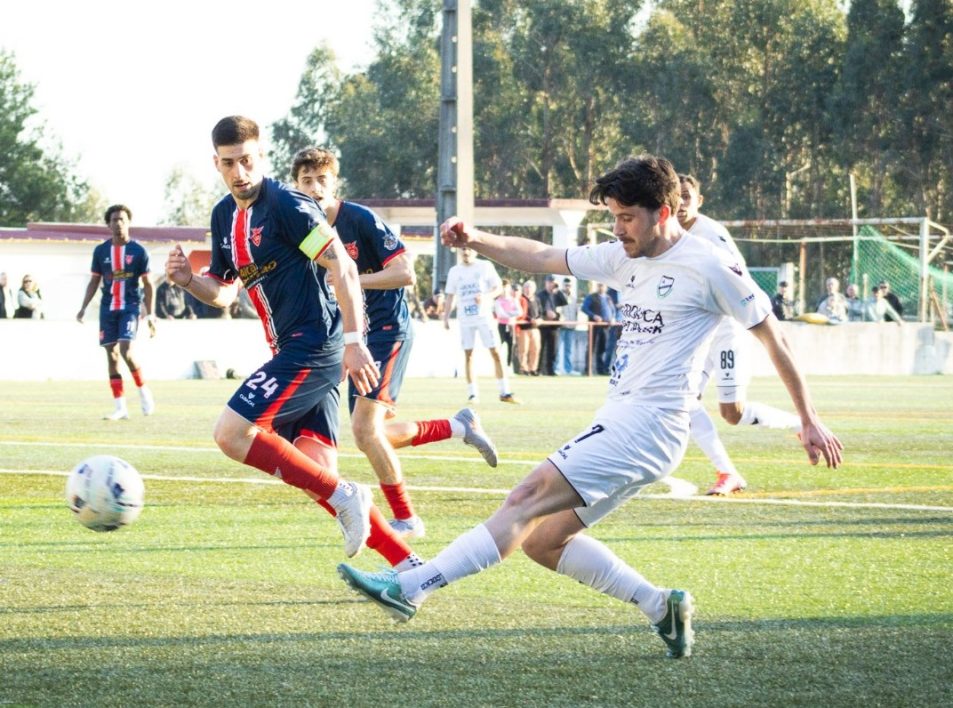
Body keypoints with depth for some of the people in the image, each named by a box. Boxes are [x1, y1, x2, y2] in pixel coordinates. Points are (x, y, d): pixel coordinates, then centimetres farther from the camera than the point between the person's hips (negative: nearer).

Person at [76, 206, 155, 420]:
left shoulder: (138, 251, -2)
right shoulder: (101, 251, 6)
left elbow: (148, 285, 2)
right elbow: (94, 281, 14)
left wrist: (150, 314, -3)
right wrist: (84, 307, 3)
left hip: (130, 307, -4)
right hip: (108, 308, 4)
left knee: (126, 350, -20)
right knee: (112, 355, 1)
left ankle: (143, 390, 4)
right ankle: (120, 407, 5)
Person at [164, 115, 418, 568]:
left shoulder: (286, 205, -12)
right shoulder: (224, 216, 14)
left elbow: (342, 267, -16)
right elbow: (224, 293, 22)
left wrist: (353, 341, -23)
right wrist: (188, 281, 0)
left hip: (314, 346, -9)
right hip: (290, 350, 9)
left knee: (232, 433, -17)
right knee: (319, 473, 1)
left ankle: (343, 498, -12)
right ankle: (407, 563, 3)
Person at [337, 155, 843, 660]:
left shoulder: (709, 267, -6)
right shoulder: (626, 258, 16)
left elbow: (772, 336, 0)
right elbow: (543, 258, 18)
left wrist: (810, 421, 3)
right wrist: (476, 240, 1)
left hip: (649, 425, -9)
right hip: (616, 424, 9)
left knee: (528, 499, -19)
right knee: (541, 540, 4)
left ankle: (411, 588, -25)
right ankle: (660, 606, 8)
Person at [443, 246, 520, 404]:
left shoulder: (485, 267, 2)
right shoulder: (454, 271, 9)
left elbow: (498, 288, 1)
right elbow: (451, 296, 13)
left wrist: (486, 297, -17)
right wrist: (446, 317, 4)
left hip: (484, 315, -2)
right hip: (465, 318, 2)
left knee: (495, 352, -6)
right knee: (468, 354, 0)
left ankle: (504, 392, -2)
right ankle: (472, 393, 5)